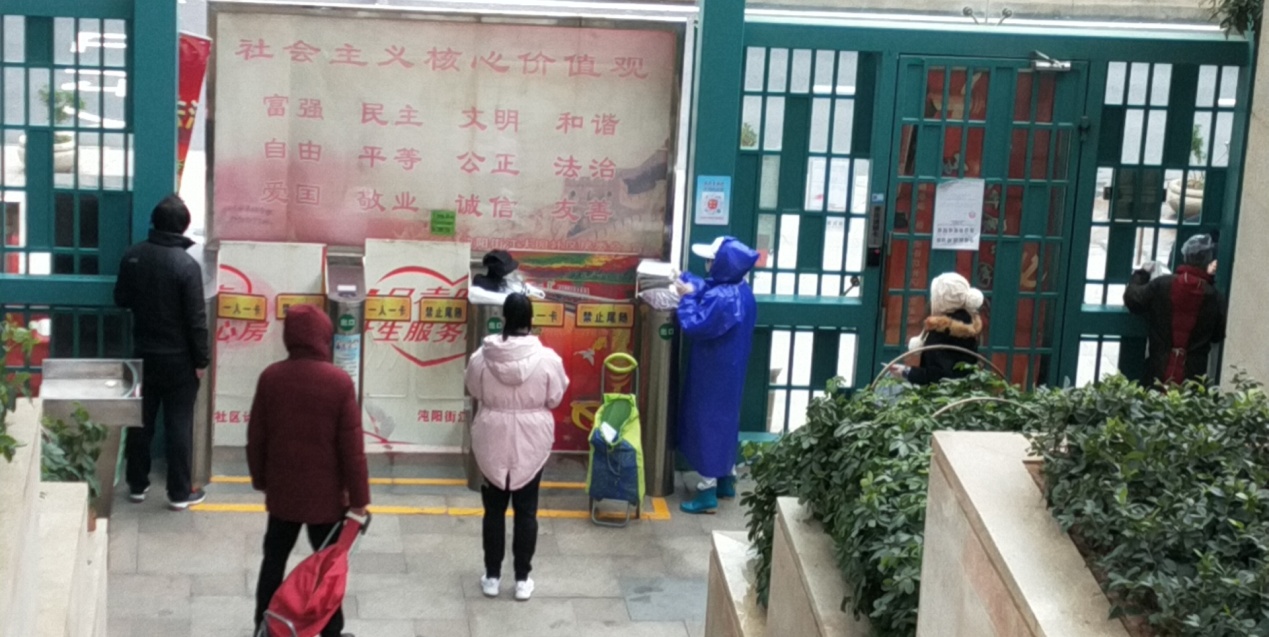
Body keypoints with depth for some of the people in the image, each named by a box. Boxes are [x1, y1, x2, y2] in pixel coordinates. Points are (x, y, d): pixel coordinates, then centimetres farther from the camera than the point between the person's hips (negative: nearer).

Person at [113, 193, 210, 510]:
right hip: (178, 358, -5)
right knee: (179, 424, 3)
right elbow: (196, 318, -17)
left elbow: (121, 299, 10)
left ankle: (137, 484, 24)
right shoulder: (186, 265, -19)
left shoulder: (132, 256, -4)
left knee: (141, 420, 15)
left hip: (143, 353, 5)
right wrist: (201, 359, -8)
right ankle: (179, 492, 9)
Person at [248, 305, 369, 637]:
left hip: (282, 490, 3)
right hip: (326, 494, -3)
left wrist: (260, 480, 15)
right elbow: (351, 446, -14)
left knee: (274, 559, 16)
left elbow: (256, 437, 1)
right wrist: (359, 496, -6)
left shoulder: (270, 377, -7)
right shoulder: (340, 382, -16)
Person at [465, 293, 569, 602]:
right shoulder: (547, 358, -15)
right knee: (526, 511, 10)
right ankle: (522, 579, 16)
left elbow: (473, 392, 3)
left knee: (494, 510, 13)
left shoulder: (482, 356, -12)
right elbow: (555, 399, -3)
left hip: (492, 441, 0)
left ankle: (492, 576, 20)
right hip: (531, 443, 0)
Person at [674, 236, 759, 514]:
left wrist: (687, 297, -14)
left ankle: (707, 493, 3)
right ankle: (726, 481, 31)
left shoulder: (722, 299, -28)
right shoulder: (740, 291, 4)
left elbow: (693, 327, -26)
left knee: (707, 424, -2)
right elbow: (706, 289, 21)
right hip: (729, 372, 10)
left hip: (713, 374, -10)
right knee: (725, 421, 20)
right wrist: (685, 279, 13)